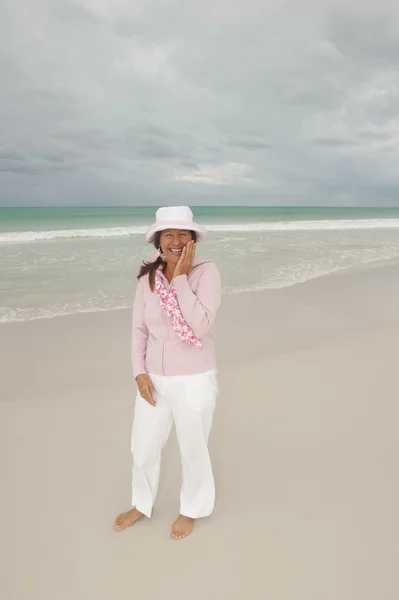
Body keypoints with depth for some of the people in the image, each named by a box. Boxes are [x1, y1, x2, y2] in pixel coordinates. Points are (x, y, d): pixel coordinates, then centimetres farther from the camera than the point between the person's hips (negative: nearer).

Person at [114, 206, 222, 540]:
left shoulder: (207, 272, -15)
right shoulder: (148, 277, -3)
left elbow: (200, 326, -27)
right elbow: (139, 329, 3)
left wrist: (181, 278, -25)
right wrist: (140, 372, -5)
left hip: (194, 380, -4)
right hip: (154, 379, 4)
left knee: (193, 449, 17)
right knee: (143, 448, 20)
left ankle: (191, 510, 45)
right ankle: (142, 504, 49)